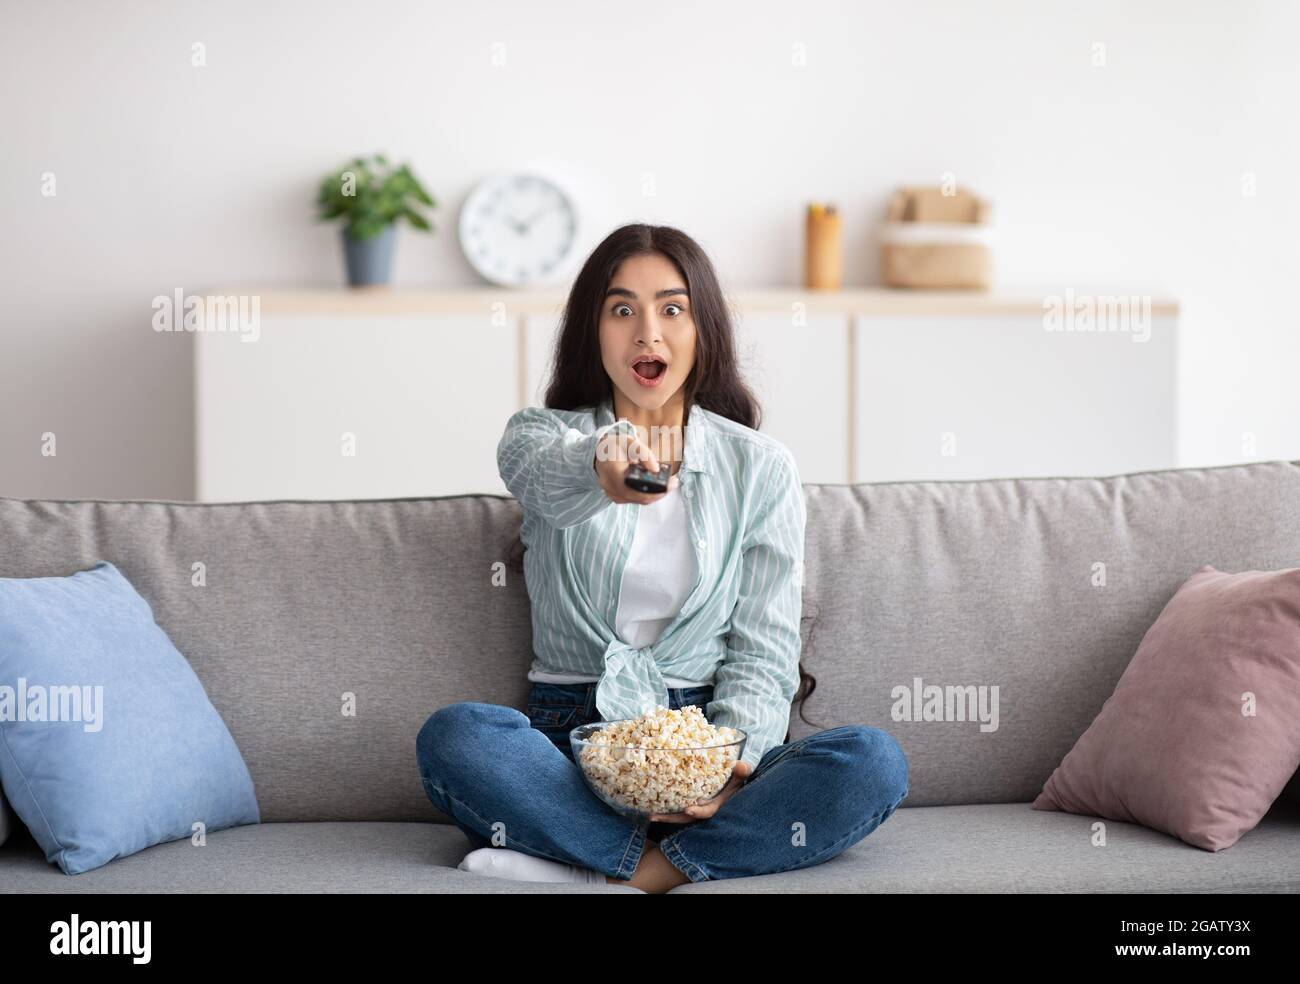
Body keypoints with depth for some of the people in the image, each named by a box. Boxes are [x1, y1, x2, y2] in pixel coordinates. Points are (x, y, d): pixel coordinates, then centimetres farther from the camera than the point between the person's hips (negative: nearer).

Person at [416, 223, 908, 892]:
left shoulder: (763, 467, 8)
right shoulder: (541, 434, 7)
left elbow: (764, 648, 4)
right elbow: (546, 473, -21)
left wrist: (734, 756, -17)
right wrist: (603, 463, -47)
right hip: (574, 732, -1)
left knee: (874, 762, -28)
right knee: (452, 737, -32)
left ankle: (625, 873, -28)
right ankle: (660, 860, -29)